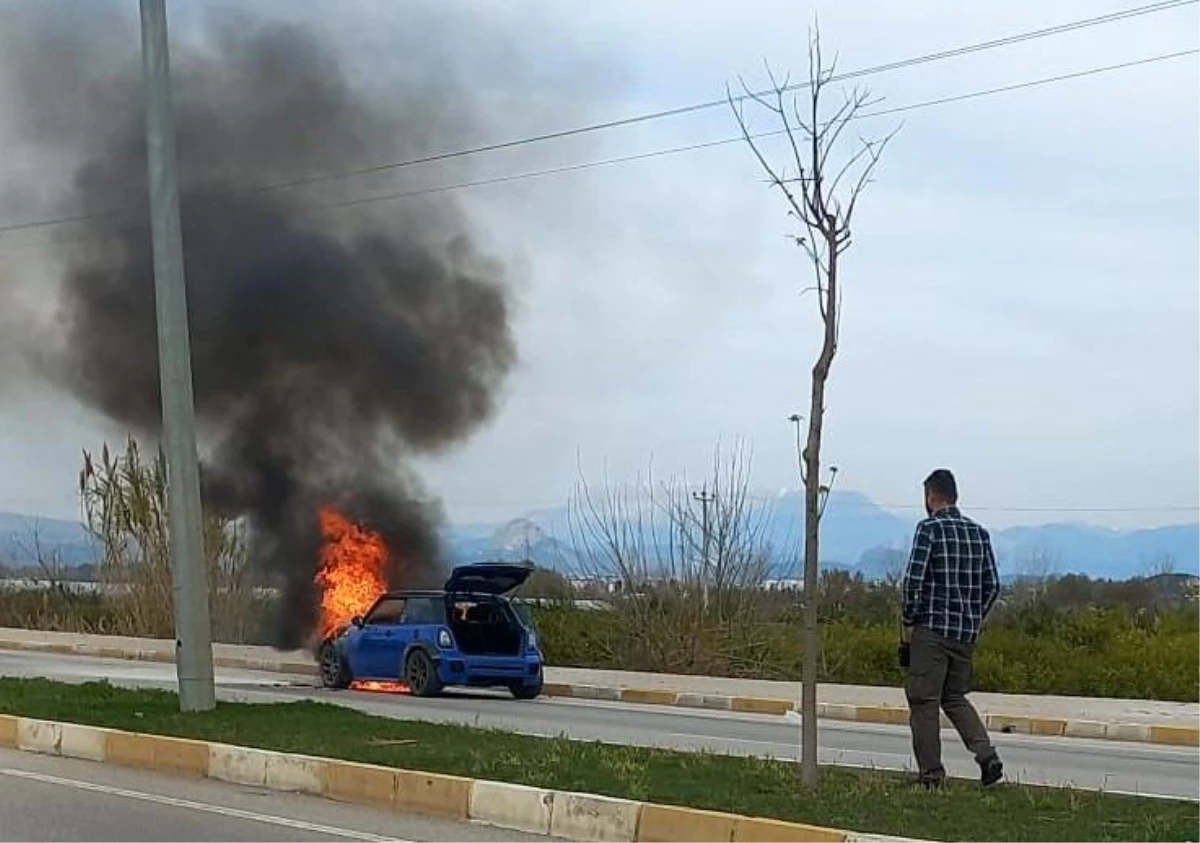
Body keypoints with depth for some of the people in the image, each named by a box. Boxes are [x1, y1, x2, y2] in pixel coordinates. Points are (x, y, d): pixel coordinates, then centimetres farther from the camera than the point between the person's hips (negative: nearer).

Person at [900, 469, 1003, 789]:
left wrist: (908, 623, -4)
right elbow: (992, 585, 10)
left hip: (932, 629, -6)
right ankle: (987, 755, 0)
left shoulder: (929, 528, -8)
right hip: (967, 632, 6)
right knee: (955, 697, 18)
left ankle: (931, 775, 3)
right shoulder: (979, 533, 10)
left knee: (924, 701, 2)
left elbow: (914, 580, -14)